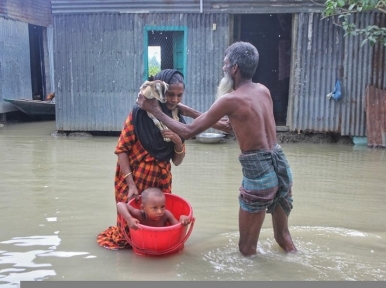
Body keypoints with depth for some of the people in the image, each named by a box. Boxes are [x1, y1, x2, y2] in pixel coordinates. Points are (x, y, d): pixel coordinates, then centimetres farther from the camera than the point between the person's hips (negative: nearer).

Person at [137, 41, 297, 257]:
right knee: (283, 236, 26)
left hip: (258, 172, -8)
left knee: (247, 249, 9)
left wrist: (154, 110, 2)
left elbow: (188, 132, -9)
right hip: (281, 165, 8)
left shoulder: (231, 100, -14)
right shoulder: (263, 90, 9)